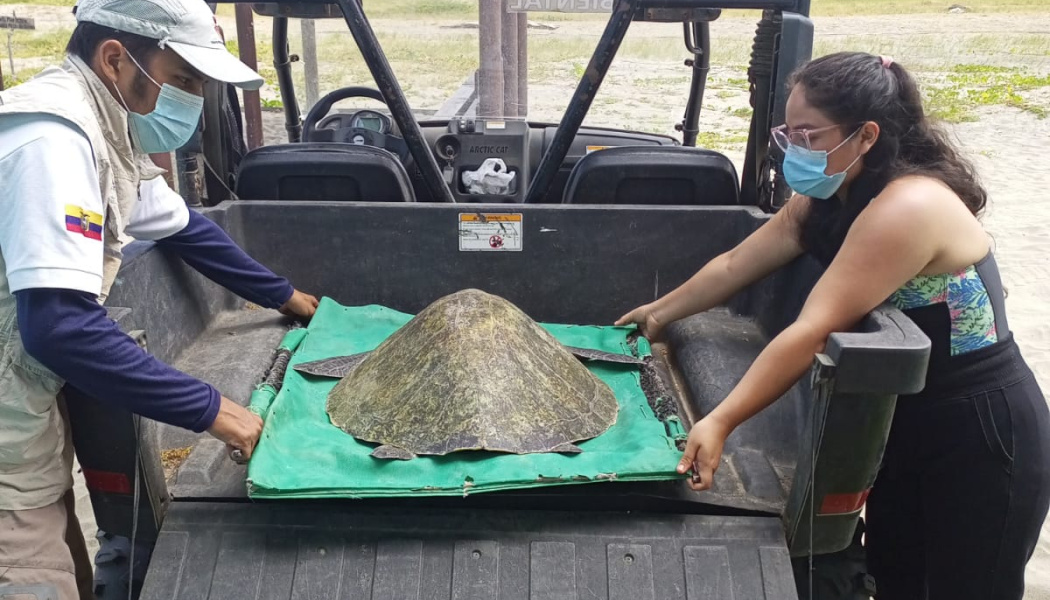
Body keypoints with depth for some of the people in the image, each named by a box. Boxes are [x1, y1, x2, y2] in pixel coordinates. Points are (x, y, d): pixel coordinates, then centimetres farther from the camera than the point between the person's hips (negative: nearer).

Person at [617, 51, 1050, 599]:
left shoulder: (907, 208, -29)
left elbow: (813, 331, -35)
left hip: (983, 436, -8)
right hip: (907, 421, 8)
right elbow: (735, 265, 9)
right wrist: (660, 312, 16)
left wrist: (719, 422, -37)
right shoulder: (827, 199, 0)